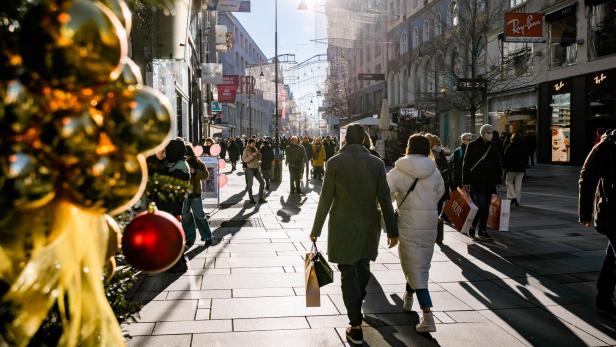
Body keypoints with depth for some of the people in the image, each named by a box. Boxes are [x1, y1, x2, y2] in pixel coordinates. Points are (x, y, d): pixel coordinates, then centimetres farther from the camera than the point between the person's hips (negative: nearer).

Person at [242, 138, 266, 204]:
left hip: (256, 168, 6)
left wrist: (259, 155, -4)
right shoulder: (246, 150, -7)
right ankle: (251, 199, 13)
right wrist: (252, 155, -24)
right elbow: (245, 160, -17)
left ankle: (261, 198, 8)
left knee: (262, 182, 2)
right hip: (250, 169, -6)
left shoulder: (255, 149, 10)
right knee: (250, 184, 2)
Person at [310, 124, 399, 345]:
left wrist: (316, 229, 1)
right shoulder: (376, 163, -4)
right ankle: (357, 303, 46)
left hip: (343, 227, -3)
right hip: (369, 226, 3)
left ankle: (356, 327, 3)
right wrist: (392, 230, 2)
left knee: (348, 274, 4)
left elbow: (325, 199, -8)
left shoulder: (335, 162, -9)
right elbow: (385, 199, -5)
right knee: (363, 268, 22)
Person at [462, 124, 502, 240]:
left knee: (486, 206, 6)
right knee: (480, 204, -12)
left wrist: (497, 180, 10)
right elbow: (466, 164, -3)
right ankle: (473, 226, 3)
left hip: (489, 182, 5)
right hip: (476, 181, -5)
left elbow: (497, 164, 15)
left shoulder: (494, 146, 9)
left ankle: (481, 229, 15)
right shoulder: (473, 145, -3)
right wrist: (466, 181, -7)